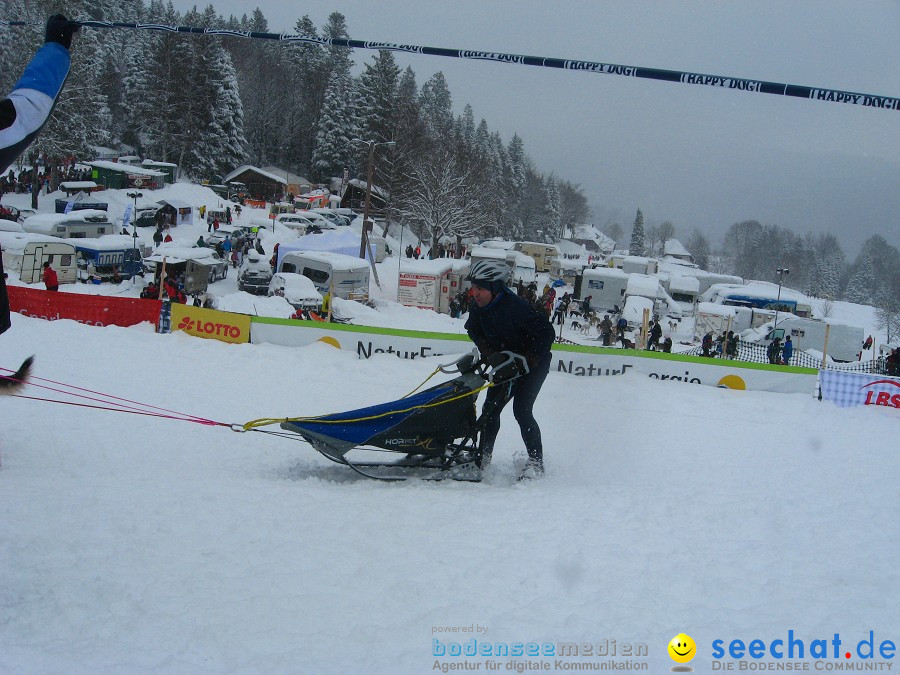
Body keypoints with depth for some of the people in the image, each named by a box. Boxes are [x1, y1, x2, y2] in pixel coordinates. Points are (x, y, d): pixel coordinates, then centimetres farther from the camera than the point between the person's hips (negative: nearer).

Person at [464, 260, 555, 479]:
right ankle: (483, 456, 15)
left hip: (534, 364, -7)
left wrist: (528, 361, -27)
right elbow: (475, 332, 8)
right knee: (491, 408, 3)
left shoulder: (515, 307, -32)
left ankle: (536, 462, -7)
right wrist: (490, 353, -7)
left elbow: (546, 333, -27)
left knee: (522, 410, -17)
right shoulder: (477, 306, -12)